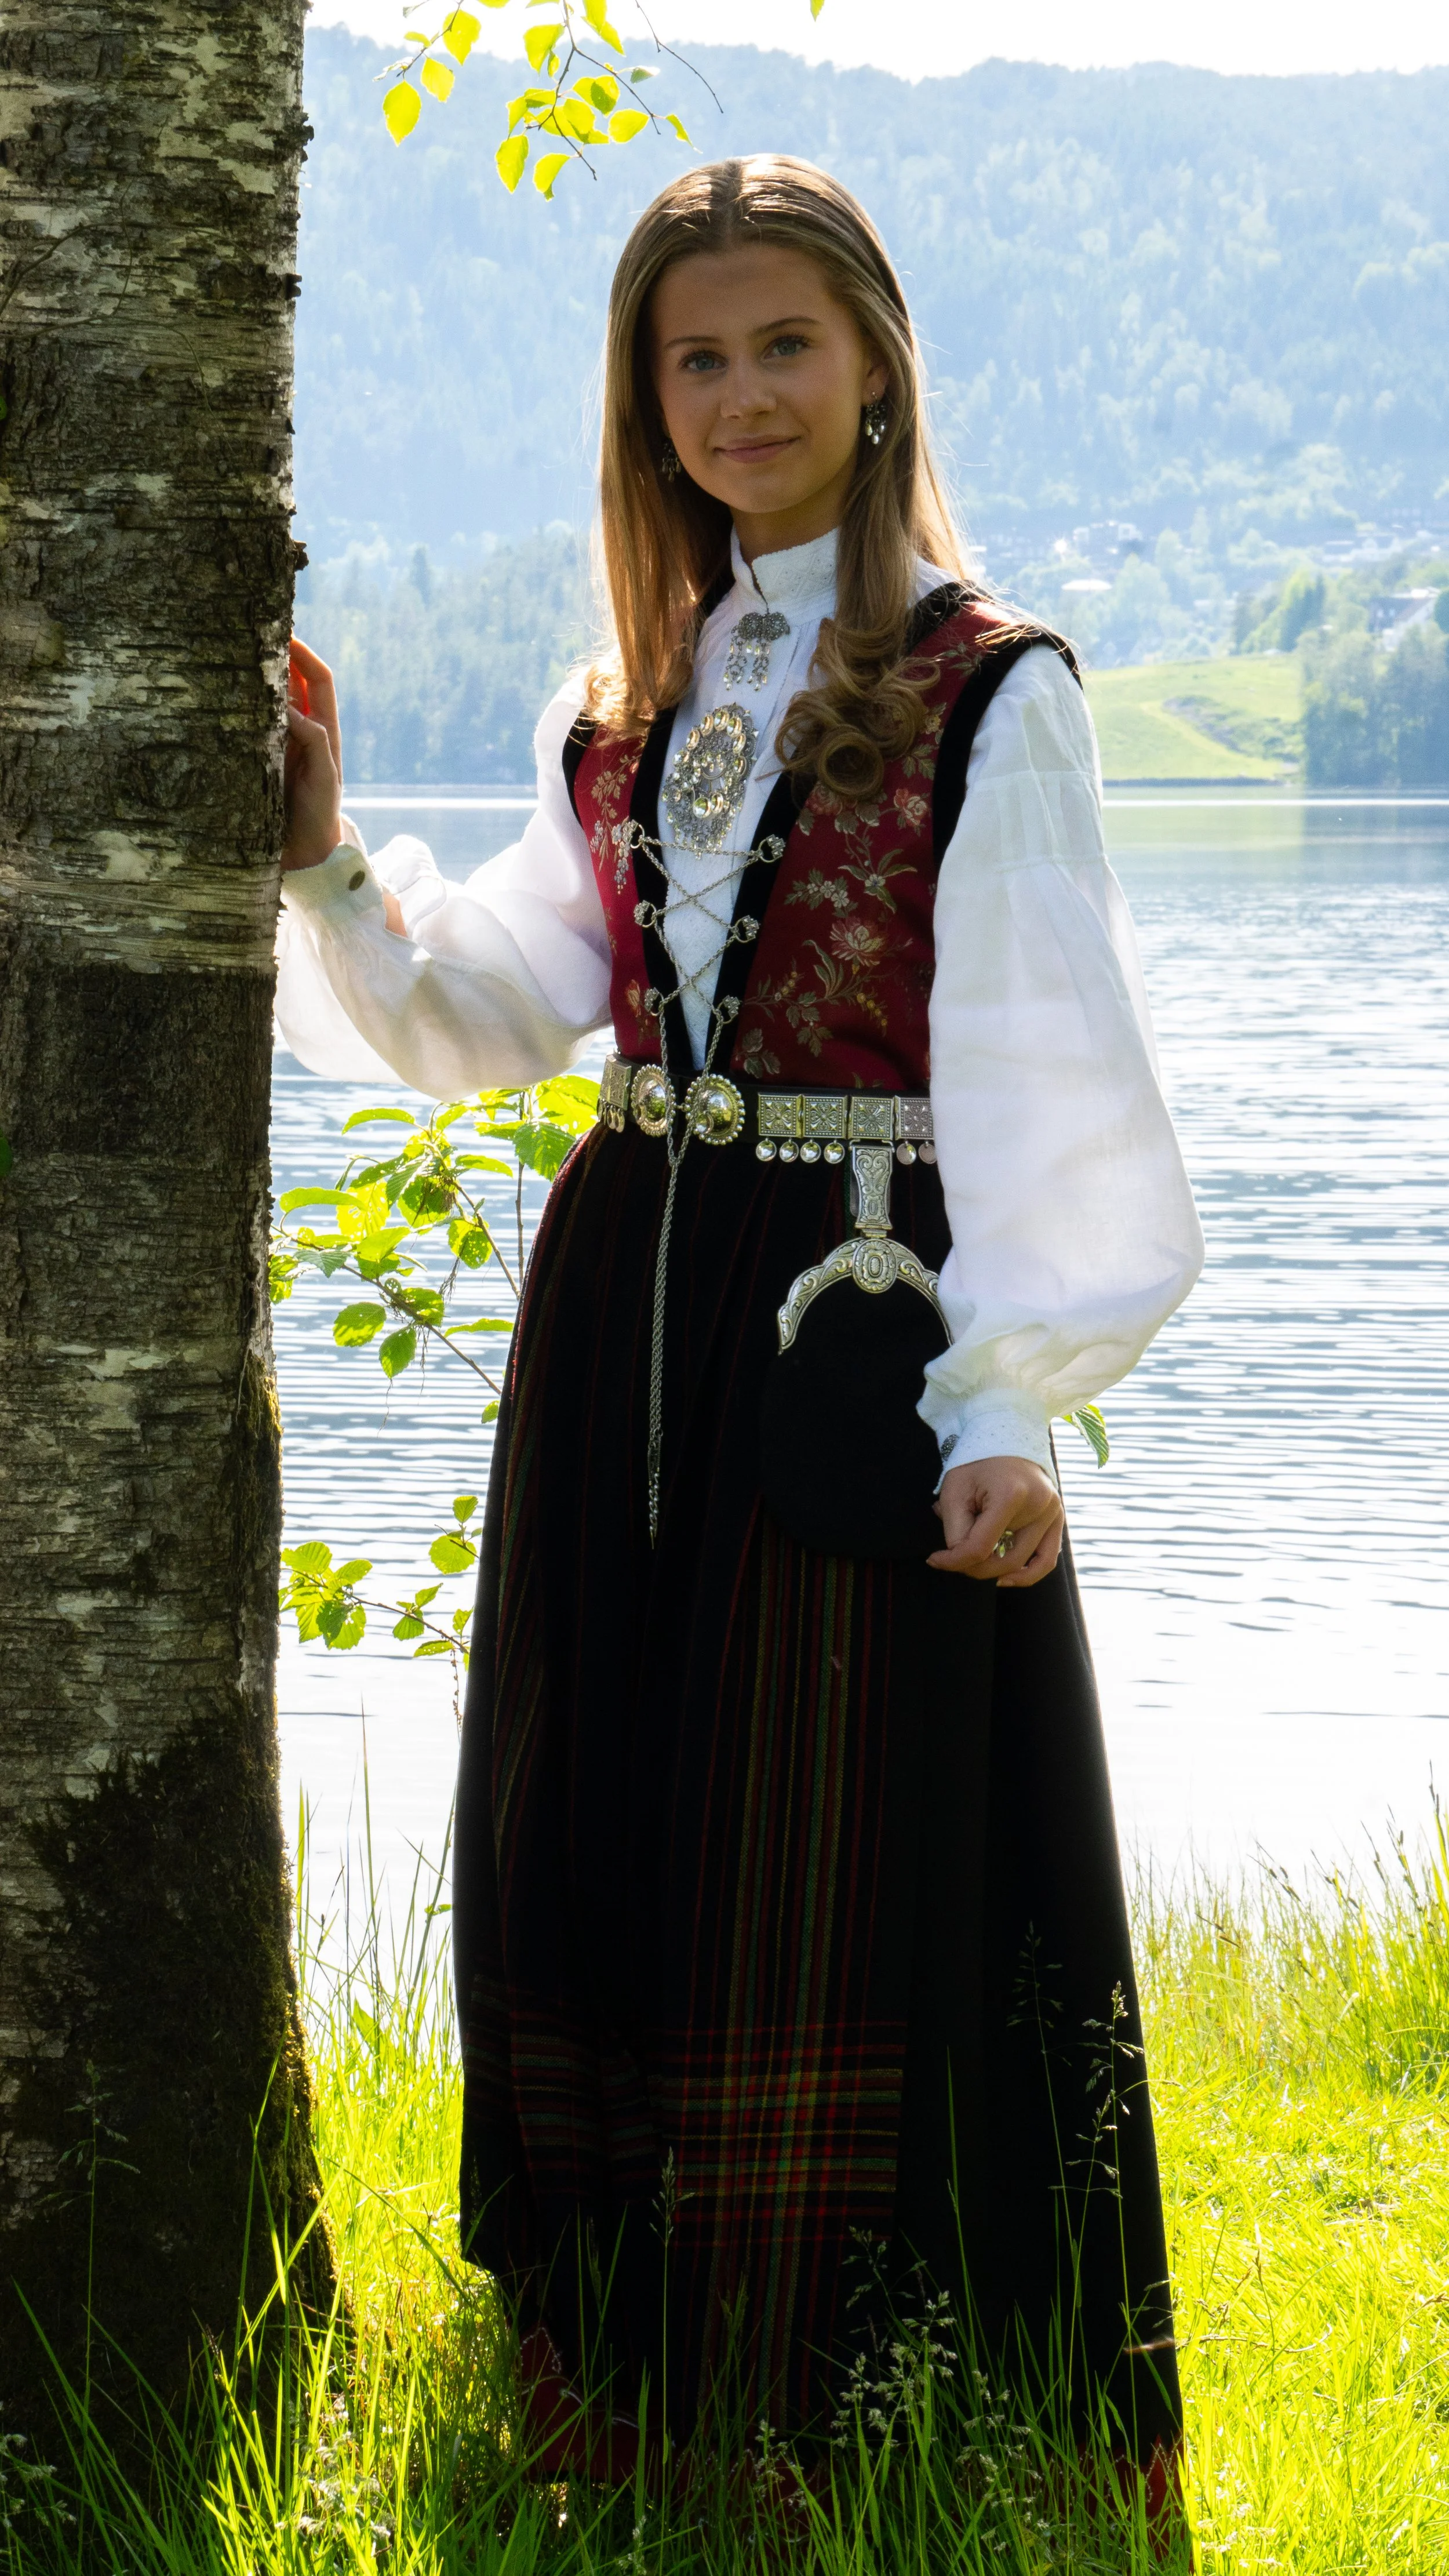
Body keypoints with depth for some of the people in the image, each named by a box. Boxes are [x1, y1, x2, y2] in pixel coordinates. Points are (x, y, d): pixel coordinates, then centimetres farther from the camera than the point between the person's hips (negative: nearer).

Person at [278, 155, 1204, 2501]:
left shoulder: (989, 696, -6)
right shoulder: (627, 707, 13)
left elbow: (1039, 1071, -12)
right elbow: (493, 1006, 9)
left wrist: (1010, 1401, -19)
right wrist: (327, 856, -7)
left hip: (865, 1320, -6)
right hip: (629, 1317, 6)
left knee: (842, 1868, -1)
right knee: (598, 1858, 10)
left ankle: (850, 2431, 10)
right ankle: (633, 2394, 24)